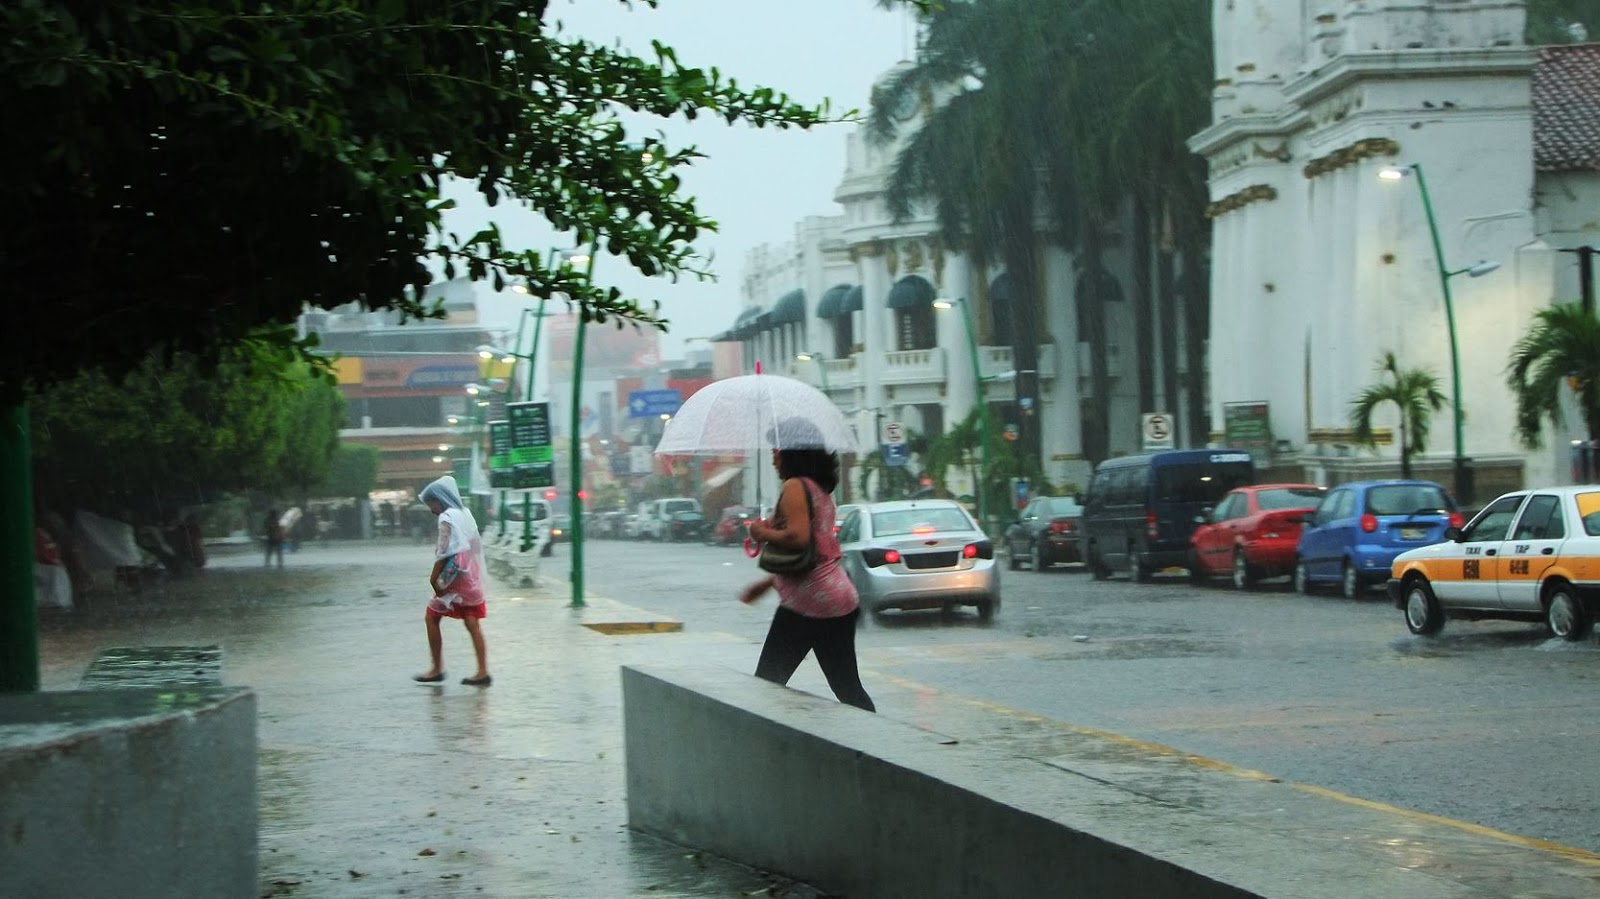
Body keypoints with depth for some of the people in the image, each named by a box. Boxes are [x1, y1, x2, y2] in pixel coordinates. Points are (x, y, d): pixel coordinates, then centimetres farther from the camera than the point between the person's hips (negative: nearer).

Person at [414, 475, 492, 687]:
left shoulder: (447, 518, -13)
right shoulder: (465, 514, 12)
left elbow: (444, 552, -18)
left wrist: (434, 577, -13)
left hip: (455, 576, -8)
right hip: (472, 577, 8)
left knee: (431, 617, 5)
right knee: (472, 622, 5)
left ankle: (437, 669, 7)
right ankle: (483, 672, 1)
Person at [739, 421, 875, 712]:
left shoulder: (794, 487, -11)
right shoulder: (821, 490, 17)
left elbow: (797, 536, -26)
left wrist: (763, 533, -8)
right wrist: (767, 583, 23)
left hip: (804, 605, -9)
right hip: (842, 601, 9)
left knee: (768, 682, 0)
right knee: (848, 688, 11)